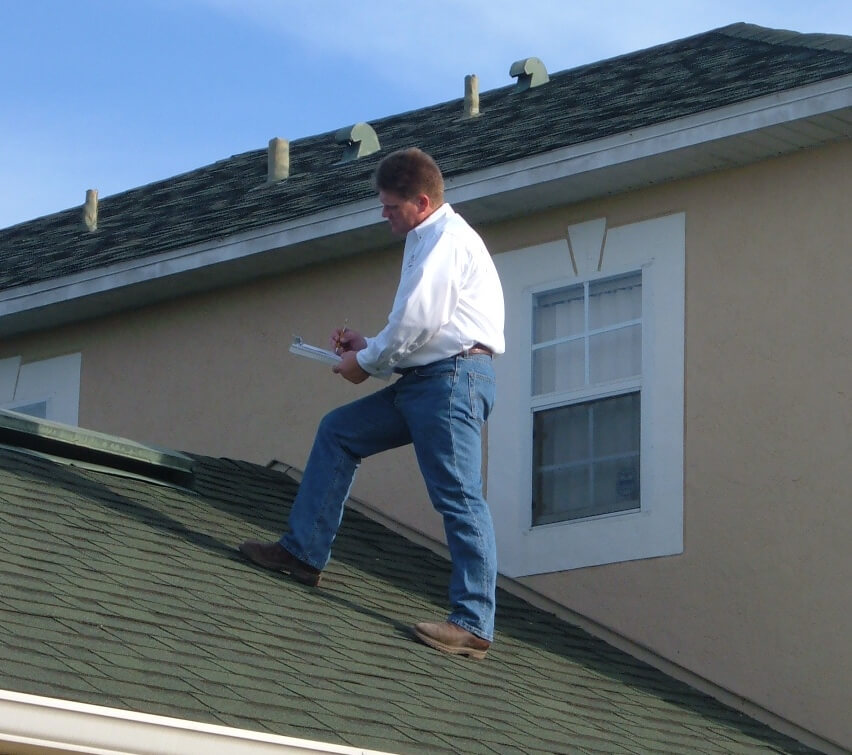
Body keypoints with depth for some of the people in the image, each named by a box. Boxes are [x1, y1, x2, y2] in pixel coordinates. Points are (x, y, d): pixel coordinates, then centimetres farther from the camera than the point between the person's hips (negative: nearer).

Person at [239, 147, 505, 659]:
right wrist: (369, 347, 13)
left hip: (454, 376, -11)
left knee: (459, 498, -13)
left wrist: (366, 362, -3)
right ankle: (304, 553, 13)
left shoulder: (446, 237, -8)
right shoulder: (429, 239, 24)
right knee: (338, 432, 13)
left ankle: (473, 625, -15)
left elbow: (418, 320, -17)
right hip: (426, 381, 11)